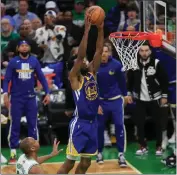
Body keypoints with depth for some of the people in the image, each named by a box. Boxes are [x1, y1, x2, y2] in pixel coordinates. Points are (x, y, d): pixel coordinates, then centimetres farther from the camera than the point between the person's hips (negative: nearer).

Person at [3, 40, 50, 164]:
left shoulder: (34, 61, 2)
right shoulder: (13, 62, -3)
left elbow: (41, 77, 5)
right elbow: (7, 79, -3)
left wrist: (47, 93, -3)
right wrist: (5, 94, -17)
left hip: (31, 98, 2)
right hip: (16, 98, -2)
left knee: (33, 125, 6)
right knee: (15, 125, 2)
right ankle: (13, 154, 9)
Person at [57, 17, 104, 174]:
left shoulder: (92, 73, 12)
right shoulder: (74, 77, -6)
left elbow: (99, 52, 5)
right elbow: (80, 55, -19)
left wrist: (100, 29, -4)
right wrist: (87, 30, -22)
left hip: (93, 123, 7)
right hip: (80, 124, -7)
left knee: (86, 162, 12)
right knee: (70, 161, -5)